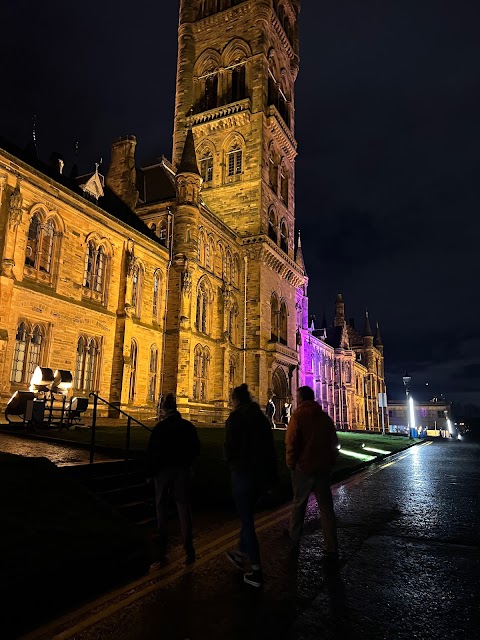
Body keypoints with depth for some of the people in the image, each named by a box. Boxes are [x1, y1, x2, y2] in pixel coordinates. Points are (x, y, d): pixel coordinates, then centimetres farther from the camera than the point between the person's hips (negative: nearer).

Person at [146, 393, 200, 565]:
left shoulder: (160, 427, -10)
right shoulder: (188, 426, -1)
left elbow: (151, 451, -10)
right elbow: (196, 449, 7)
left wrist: (152, 471, 2)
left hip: (164, 470, -2)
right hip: (183, 470, 2)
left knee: (161, 507, 13)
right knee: (184, 508, 6)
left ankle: (162, 547, 16)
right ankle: (189, 549, 1)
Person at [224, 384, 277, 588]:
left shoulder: (235, 418, -13)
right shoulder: (261, 417, 6)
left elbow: (229, 449, -15)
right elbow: (270, 447, 8)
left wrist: (230, 461, 8)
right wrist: (271, 474, 15)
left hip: (243, 473, -7)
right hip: (262, 473, 7)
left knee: (247, 520, 4)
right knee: (247, 515, 24)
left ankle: (257, 573, 8)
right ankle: (240, 554, 40)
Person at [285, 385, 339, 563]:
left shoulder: (298, 416, -11)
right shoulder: (325, 417, 5)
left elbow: (291, 442, -16)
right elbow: (334, 443, 9)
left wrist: (291, 464, -3)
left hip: (303, 467, -3)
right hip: (323, 468, 4)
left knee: (299, 503, 16)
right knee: (326, 507, 6)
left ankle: (294, 537, 33)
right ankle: (331, 549, 5)